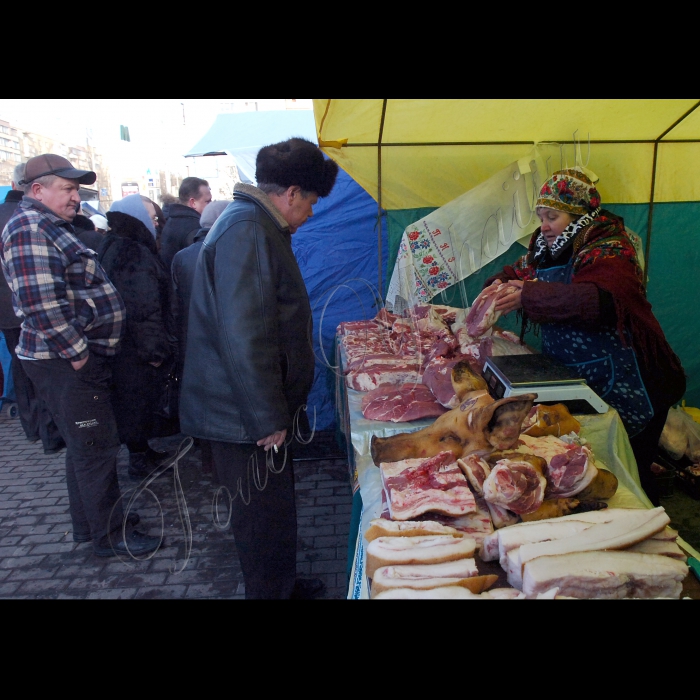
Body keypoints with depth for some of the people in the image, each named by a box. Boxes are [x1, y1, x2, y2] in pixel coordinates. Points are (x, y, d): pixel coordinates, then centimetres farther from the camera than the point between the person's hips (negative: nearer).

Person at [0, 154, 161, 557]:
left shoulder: (52, 228, 19)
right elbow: (41, 302, -25)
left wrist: (83, 350, 19)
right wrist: (77, 353, -20)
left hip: (78, 357, 10)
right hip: (67, 362, -10)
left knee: (86, 445, 19)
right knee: (96, 448, 0)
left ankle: (90, 523, 34)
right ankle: (111, 535, 15)